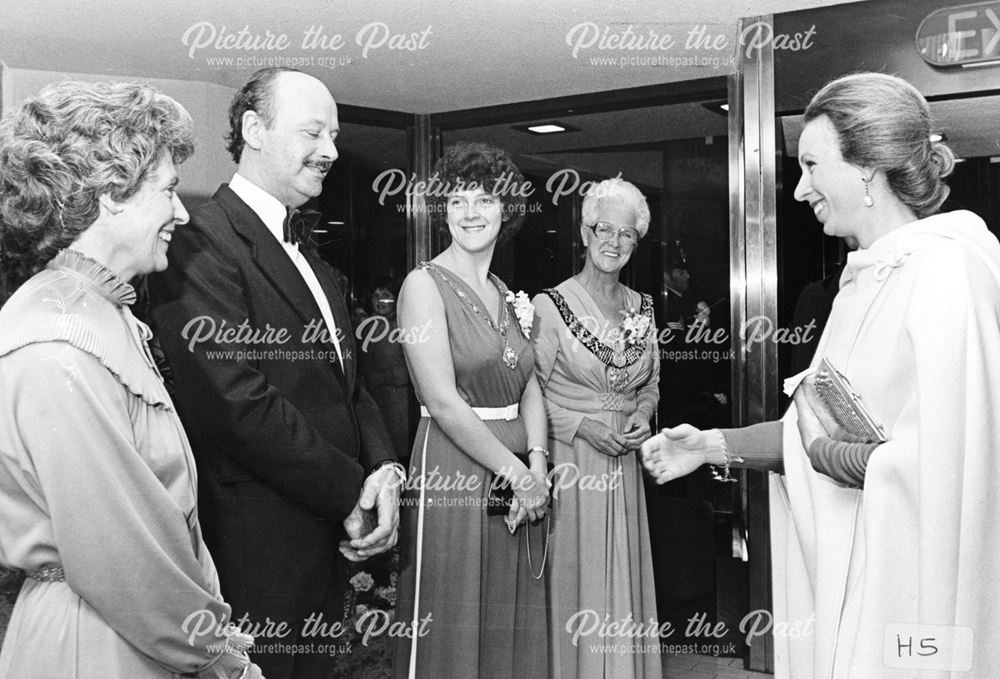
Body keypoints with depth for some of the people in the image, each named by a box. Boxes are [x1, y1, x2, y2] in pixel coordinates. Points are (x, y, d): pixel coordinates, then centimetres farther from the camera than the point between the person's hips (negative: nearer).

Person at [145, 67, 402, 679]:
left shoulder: (306, 250, 14)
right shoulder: (202, 246, -16)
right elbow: (238, 405, -24)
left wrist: (382, 465, -6)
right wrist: (351, 490, -15)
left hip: (330, 536, 8)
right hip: (261, 553, -8)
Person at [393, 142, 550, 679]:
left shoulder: (503, 292, 13)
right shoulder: (425, 284, -8)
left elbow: (530, 388, 8)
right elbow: (443, 401, -16)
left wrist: (537, 465, -8)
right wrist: (517, 472, -13)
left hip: (518, 485, 7)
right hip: (453, 481, -6)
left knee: (514, 632, 15)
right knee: (451, 635, 5)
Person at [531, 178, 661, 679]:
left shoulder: (642, 308, 8)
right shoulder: (551, 305, -8)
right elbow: (530, 392, -8)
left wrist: (642, 416, -3)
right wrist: (582, 426, -16)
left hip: (624, 463, 5)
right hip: (569, 463, -5)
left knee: (624, 577, 12)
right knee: (576, 579, 3)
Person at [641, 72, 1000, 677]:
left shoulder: (948, 270, -19)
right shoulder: (871, 276, 10)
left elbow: (942, 463, -28)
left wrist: (820, 451, -14)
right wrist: (711, 445, 6)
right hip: (846, 570, 8)